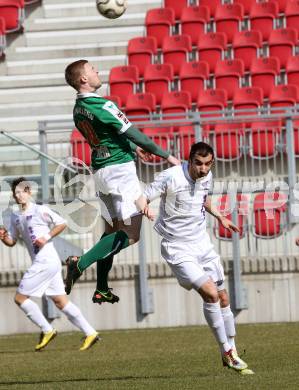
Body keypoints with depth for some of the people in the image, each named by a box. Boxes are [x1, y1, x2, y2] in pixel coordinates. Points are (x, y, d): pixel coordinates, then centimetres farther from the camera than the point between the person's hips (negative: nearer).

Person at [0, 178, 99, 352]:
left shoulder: (40, 210, -8)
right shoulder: (15, 217, 14)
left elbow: (62, 223, -5)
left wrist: (46, 237, -13)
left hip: (46, 261, -8)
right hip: (41, 263, 8)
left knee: (20, 297, -6)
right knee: (61, 301, 8)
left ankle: (47, 330, 0)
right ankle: (90, 333, 8)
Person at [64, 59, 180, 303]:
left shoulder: (79, 109, 9)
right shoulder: (102, 106, -19)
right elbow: (136, 135, -16)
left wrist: (132, 147, 34)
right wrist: (167, 156, -8)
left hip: (101, 171, 9)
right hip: (120, 169, -9)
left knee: (112, 229, 16)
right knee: (130, 235, -8)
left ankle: (102, 290, 15)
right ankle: (81, 264, -16)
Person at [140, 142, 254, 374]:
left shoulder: (207, 177, 1)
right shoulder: (171, 178, -20)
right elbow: (143, 197, -17)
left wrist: (219, 216, 18)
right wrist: (144, 207, -38)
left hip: (202, 245, 7)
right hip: (178, 249, -7)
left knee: (223, 298, 7)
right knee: (211, 293, -19)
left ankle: (231, 353, 21)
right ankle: (226, 351, -6)